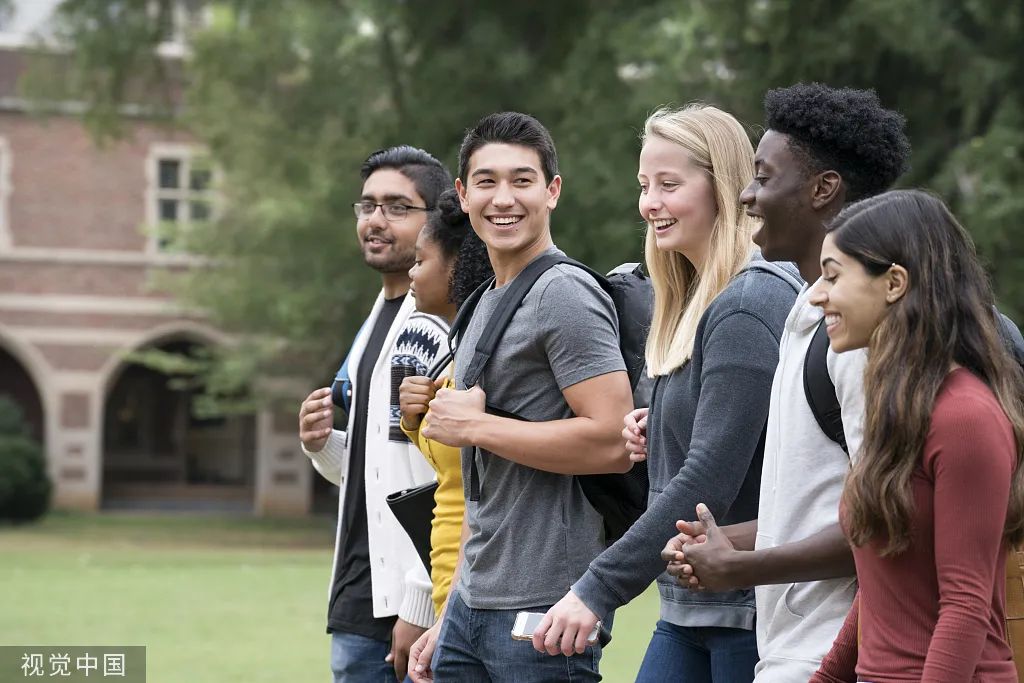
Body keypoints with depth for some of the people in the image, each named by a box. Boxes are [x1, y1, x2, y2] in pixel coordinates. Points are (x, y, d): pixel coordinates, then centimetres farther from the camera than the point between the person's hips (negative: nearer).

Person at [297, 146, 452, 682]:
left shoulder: (447, 324, -12)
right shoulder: (378, 320, 18)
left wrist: (420, 604, -20)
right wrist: (322, 445, 5)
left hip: (417, 607, -9)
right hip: (359, 605, 9)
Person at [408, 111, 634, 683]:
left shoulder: (565, 294, -10)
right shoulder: (486, 305, 18)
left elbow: (612, 442, -22)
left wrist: (474, 426, -14)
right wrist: (451, 616, 19)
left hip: (544, 613, -9)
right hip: (473, 608, 9)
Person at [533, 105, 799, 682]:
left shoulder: (749, 307, -15)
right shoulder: (693, 304, 14)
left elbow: (710, 480, -21)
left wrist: (599, 590, -22)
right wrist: (657, 431, 3)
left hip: (749, 609, -9)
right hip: (689, 610, 9)